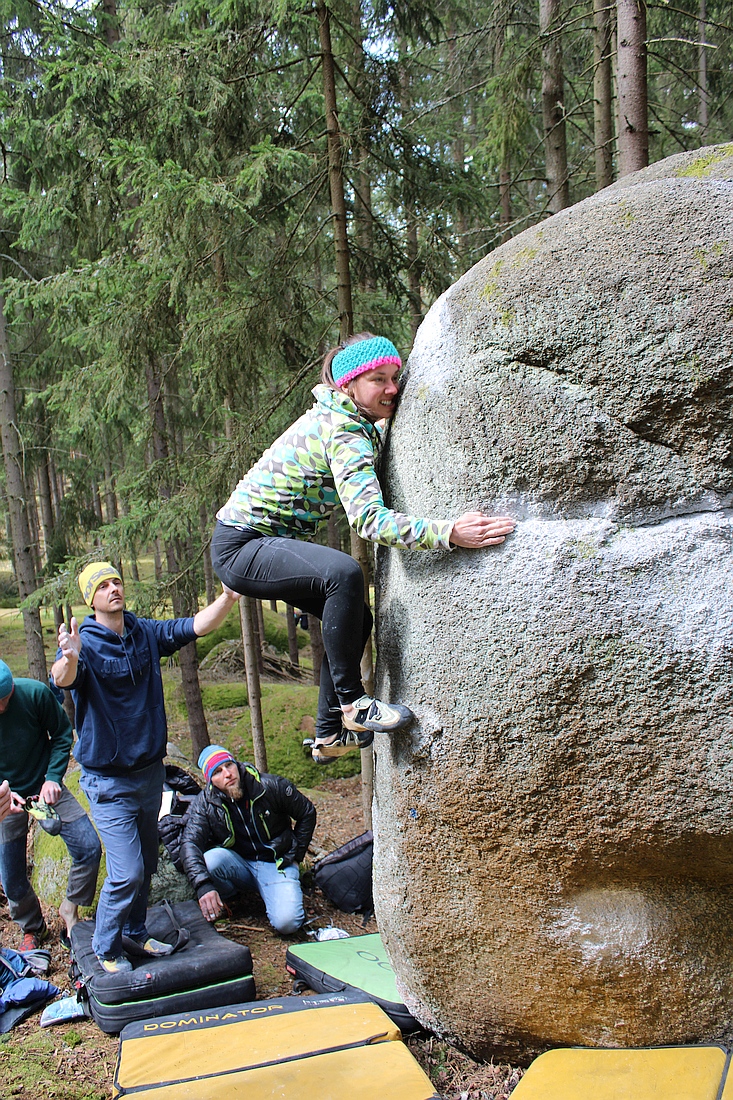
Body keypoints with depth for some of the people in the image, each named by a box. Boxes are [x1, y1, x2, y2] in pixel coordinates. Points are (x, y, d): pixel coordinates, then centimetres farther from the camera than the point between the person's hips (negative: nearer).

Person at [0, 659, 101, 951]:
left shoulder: (35, 693, -22)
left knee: (89, 848, -9)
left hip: (46, 786, 0)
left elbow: (62, 734, -6)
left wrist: (53, 777, -16)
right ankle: (32, 929, 34)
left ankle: (70, 909, 16)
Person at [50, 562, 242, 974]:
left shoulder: (147, 633, -2)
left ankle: (135, 934, 38)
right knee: (127, 872, -9)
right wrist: (69, 658, -60)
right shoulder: (85, 643, -17)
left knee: (147, 864, 18)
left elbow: (198, 626, -10)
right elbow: (62, 680, -36)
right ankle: (107, 948, 14)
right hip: (108, 780, -6)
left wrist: (229, 597, -28)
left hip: (150, 770, 6)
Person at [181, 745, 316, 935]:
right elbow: (190, 843, -23)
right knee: (210, 860, -33)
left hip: (276, 863, -2)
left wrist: (295, 854, 2)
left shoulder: (271, 786, -13)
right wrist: (203, 886, -38)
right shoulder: (204, 803, -10)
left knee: (286, 923, -27)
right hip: (238, 864, 2)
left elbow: (307, 813, 2)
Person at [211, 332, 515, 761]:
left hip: (268, 542, 11)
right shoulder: (344, 435, -22)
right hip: (241, 547, -11)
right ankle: (351, 702, -21)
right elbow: (368, 518, -37)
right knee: (344, 574, -35)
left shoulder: (338, 417, 7)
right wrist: (448, 533, -46)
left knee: (354, 618, 12)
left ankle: (331, 735, 20)